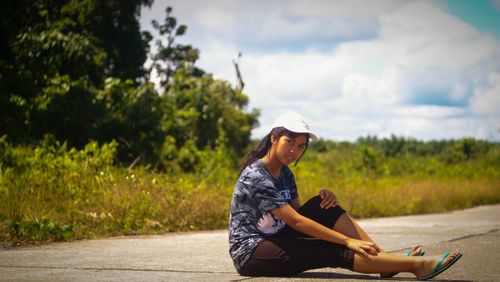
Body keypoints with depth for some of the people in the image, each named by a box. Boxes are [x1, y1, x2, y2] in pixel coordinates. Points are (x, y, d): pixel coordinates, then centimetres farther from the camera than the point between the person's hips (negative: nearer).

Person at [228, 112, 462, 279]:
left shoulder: (284, 174, 10)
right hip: (251, 254, -8)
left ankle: (387, 260, -12)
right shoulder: (255, 177, -20)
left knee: (323, 207, -7)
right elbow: (296, 221, -25)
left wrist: (325, 200, -12)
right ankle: (416, 265, -22)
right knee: (334, 252, -21)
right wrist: (347, 240, -27)